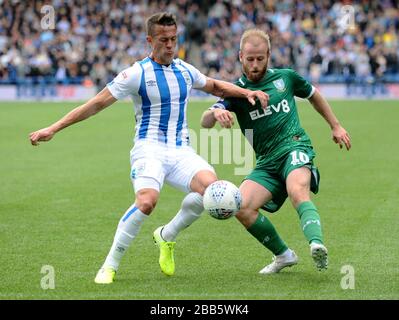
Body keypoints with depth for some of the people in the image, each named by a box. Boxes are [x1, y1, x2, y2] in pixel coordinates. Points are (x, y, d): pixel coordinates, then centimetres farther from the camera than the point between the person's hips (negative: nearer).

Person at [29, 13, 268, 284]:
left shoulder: (185, 70, 12)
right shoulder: (137, 74, -4)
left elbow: (215, 87, 33)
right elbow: (97, 104, -3)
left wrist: (246, 92, 16)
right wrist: (53, 129, -7)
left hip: (181, 150, 5)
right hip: (150, 148, -5)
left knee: (210, 186, -26)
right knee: (147, 201, -34)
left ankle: (167, 236, -1)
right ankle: (110, 266, -17)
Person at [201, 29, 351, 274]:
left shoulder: (285, 77, 9)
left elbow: (313, 94, 30)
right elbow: (205, 122, -11)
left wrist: (336, 126, 29)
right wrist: (216, 113, -35)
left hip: (295, 146, -3)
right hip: (267, 162, 3)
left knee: (298, 192, -34)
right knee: (242, 208, -19)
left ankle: (317, 244, -57)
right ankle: (283, 255, -2)